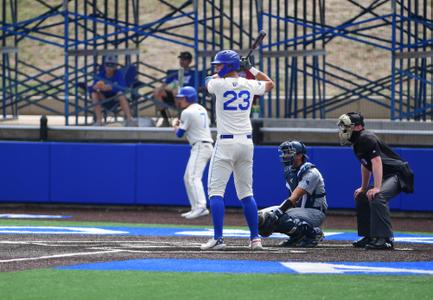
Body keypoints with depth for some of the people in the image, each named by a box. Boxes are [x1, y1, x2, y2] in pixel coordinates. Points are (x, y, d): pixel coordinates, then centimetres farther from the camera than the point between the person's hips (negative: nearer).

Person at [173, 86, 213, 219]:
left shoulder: (187, 112, -11)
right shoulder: (201, 109, 15)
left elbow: (179, 133, -8)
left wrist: (176, 127, 16)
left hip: (200, 146, -10)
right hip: (206, 145, 10)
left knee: (193, 177, -21)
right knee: (187, 178, 15)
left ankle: (201, 207, -37)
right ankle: (195, 208, 13)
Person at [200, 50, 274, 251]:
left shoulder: (220, 84, -8)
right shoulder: (249, 85, 5)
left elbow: (209, 81, 18)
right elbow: (269, 84, 27)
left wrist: (222, 74, 33)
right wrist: (252, 70, 31)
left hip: (226, 143, -5)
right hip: (247, 143, 5)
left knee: (215, 191, -4)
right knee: (246, 193, 13)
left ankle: (218, 238, -14)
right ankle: (255, 238, 10)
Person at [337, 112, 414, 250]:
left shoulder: (366, 138, -19)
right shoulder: (357, 141, 12)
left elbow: (376, 161, -29)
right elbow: (365, 165, 25)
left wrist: (377, 188, -36)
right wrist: (363, 188, 29)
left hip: (398, 175, -11)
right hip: (387, 177, 11)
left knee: (377, 197, -32)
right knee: (361, 197, 19)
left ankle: (384, 239, -35)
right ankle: (369, 236, 25)